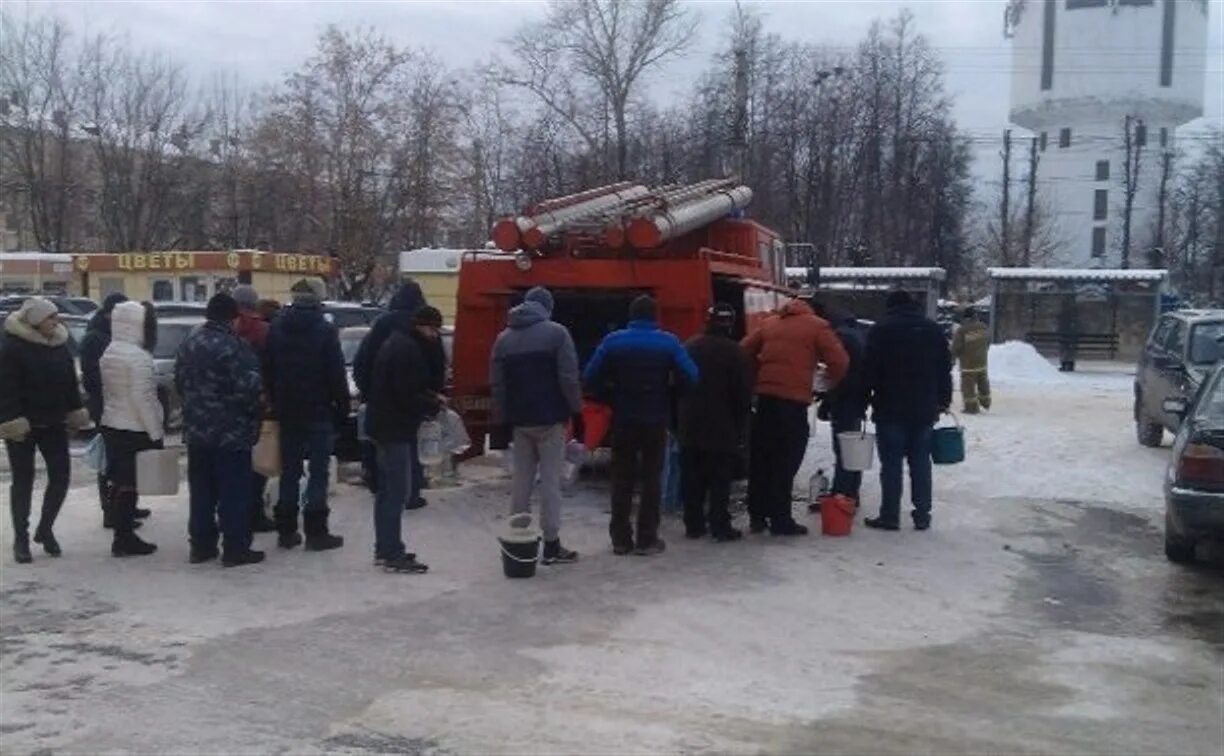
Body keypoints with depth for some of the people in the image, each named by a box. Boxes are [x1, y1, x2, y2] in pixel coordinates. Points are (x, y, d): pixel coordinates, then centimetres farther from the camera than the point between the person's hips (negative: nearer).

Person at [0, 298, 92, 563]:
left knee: (61, 475, 2)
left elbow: (70, 381, 13)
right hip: (23, 425, -5)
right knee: (23, 480, 4)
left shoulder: (59, 344, 6)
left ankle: (45, 529, 21)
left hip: (53, 423, 5)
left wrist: (75, 411, 9)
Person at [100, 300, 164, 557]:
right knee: (130, 484, -2)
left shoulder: (108, 353, 8)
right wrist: (156, 432, -15)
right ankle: (125, 540, 4)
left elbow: (106, 391, 12)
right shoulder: (138, 357, -18)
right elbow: (142, 398, -20)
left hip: (111, 425, 8)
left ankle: (122, 535, 21)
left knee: (119, 482, 13)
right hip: (134, 429, -8)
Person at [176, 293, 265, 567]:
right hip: (231, 431, -7)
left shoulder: (189, 344, 6)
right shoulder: (234, 346, -18)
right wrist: (251, 410, 0)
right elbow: (248, 386, -20)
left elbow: (179, 381, 14)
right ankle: (236, 548, 2)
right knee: (234, 492, 0)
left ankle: (201, 544, 19)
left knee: (201, 490, 14)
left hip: (196, 429, 7)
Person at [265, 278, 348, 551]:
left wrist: (275, 403, 14)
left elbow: (268, 372, 8)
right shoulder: (325, 330, -11)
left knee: (289, 472, 11)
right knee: (318, 472, 0)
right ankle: (316, 532, 0)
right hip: (318, 411, -5)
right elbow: (336, 374, -12)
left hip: (287, 411, 5)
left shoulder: (276, 328, 5)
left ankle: (286, 531, 14)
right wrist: (343, 405, -3)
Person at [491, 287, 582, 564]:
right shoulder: (556, 332, -6)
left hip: (519, 419, 5)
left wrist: (502, 418, 10)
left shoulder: (504, 338, 10)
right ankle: (551, 545, 1)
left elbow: (496, 383, 8)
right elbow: (569, 377, -13)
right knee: (550, 481, -1)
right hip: (549, 418, -5)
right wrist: (576, 409, -5)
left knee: (521, 481, 11)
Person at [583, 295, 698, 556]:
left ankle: (620, 538, 11)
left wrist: (611, 398, 6)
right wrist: (667, 393, 6)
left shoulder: (613, 341, -3)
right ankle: (647, 539, 8)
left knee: (622, 478, 10)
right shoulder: (668, 342, -4)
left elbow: (590, 377, -8)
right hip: (656, 419, -1)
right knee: (651, 478, 8)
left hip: (623, 419, 1)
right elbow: (690, 376, -10)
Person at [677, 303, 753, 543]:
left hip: (691, 425, 5)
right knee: (720, 479, -2)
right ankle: (720, 526, -3)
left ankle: (693, 524, 12)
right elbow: (744, 393, -10)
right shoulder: (734, 352, -10)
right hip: (722, 427, -5)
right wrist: (741, 426, -1)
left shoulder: (690, 347, 7)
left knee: (692, 478, 9)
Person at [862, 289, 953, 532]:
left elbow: (869, 370, -7)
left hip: (890, 408, -4)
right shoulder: (933, 329, 9)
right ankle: (922, 515, 10)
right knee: (921, 462, 8)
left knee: (891, 463, -1)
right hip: (924, 409, 4)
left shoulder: (880, 330, -4)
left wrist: (866, 400, 3)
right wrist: (943, 400, 17)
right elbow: (945, 369, 11)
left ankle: (890, 516, 0)